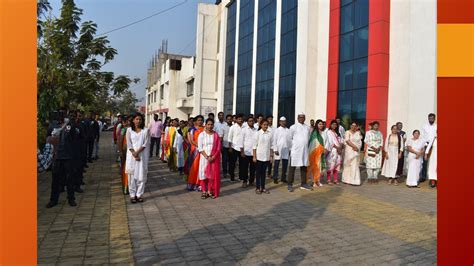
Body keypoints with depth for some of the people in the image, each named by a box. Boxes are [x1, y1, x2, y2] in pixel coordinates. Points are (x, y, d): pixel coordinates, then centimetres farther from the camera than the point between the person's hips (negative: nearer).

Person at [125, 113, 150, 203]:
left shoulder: (145, 130, 2)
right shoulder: (129, 130, 4)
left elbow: (146, 144, -4)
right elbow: (129, 144, -1)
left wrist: (137, 152, -15)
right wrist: (134, 154, -12)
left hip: (142, 155, 0)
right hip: (132, 155, 0)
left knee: (141, 175, 1)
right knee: (132, 175, 2)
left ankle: (139, 194, 11)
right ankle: (132, 195, 10)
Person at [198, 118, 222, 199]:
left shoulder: (216, 135, 4)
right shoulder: (202, 134, 0)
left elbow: (218, 147, 2)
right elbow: (200, 148, -5)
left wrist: (213, 157, -11)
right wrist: (207, 157, -13)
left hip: (214, 158, 1)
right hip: (204, 157, -1)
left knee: (213, 174, 1)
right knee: (203, 173, -1)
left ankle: (210, 191, 10)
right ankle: (204, 191, 7)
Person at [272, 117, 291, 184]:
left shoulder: (288, 130, 8)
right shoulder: (277, 130, 0)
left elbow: (290, 140, 8)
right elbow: (274, 140, -3)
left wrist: (290, 149, 4)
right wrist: (275, 149, -9)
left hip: (286, 150, 3)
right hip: (278, 149, -3)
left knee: (285, 165, 6)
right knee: (276, 165, 1)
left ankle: (283, 178, 18)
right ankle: (275, 178, 8)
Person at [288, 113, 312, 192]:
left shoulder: (307, 127, 10)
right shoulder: (293, 127, -4)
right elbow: (290, 138, 3)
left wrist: (305, 145, 12)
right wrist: (294, 145, 8)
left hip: (304, 150, 5)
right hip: (295, 150, -5)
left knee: (304, 167, 10)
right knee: (292, 168, 0)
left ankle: (303, 184, 19)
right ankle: (290, 185, 5)